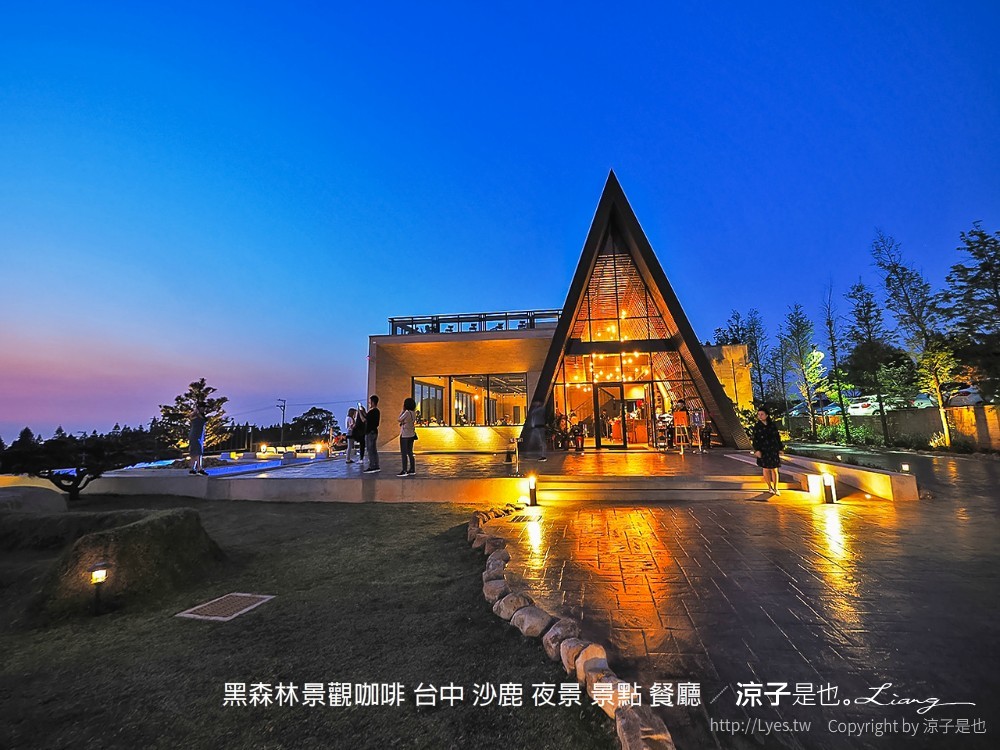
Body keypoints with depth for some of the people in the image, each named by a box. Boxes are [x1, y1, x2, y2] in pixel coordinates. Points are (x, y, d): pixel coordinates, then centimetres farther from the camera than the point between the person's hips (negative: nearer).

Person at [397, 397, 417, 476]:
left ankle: (404, 471, -2)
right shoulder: (413, 412, 6)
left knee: (404, 453, -3)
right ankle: (412, 469, 18)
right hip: (411, 435, 8)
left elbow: (399, 419, -8)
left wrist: (403, 410, -4)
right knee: (410, 452, 15)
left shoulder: (407, 412, -18)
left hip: (405, 435, -8)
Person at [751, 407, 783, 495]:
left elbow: (777, 437, 6)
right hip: (763, 451, -1)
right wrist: (756, 450, -16)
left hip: (773, 450, 1)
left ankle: (776, 488, 18)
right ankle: (770, 487, 25)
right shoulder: (757, 426, -5)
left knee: (774, 470, 5)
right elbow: (755, 439, -6)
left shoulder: (773, 425, -2)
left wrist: (780, 449, 6)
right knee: (766, 469, 8)